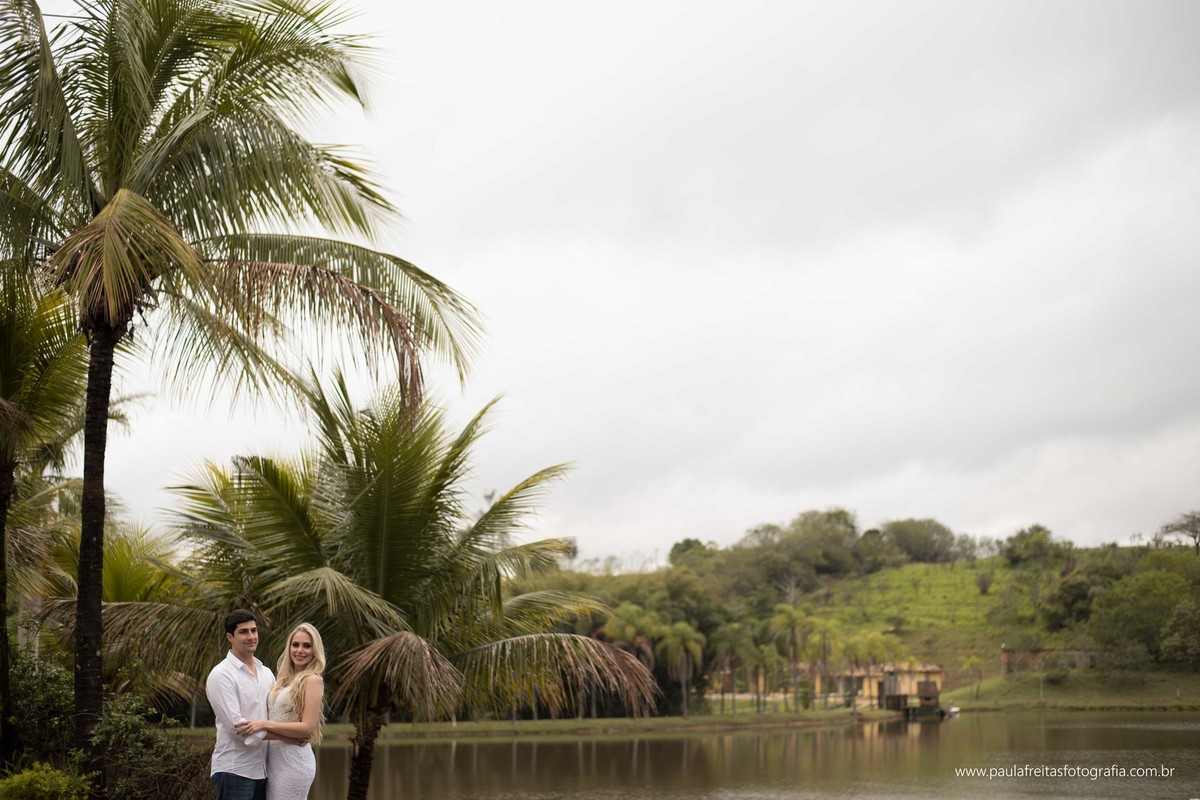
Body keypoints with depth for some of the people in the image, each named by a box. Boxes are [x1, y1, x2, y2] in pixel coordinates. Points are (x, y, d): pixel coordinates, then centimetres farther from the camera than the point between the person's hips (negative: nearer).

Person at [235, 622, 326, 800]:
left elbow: (307, 728, -16)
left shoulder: (313, 680, -9)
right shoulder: (285, 679, 13)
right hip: (274, 760, 7)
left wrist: (265, 725, -19)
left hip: (294, 761, -7)